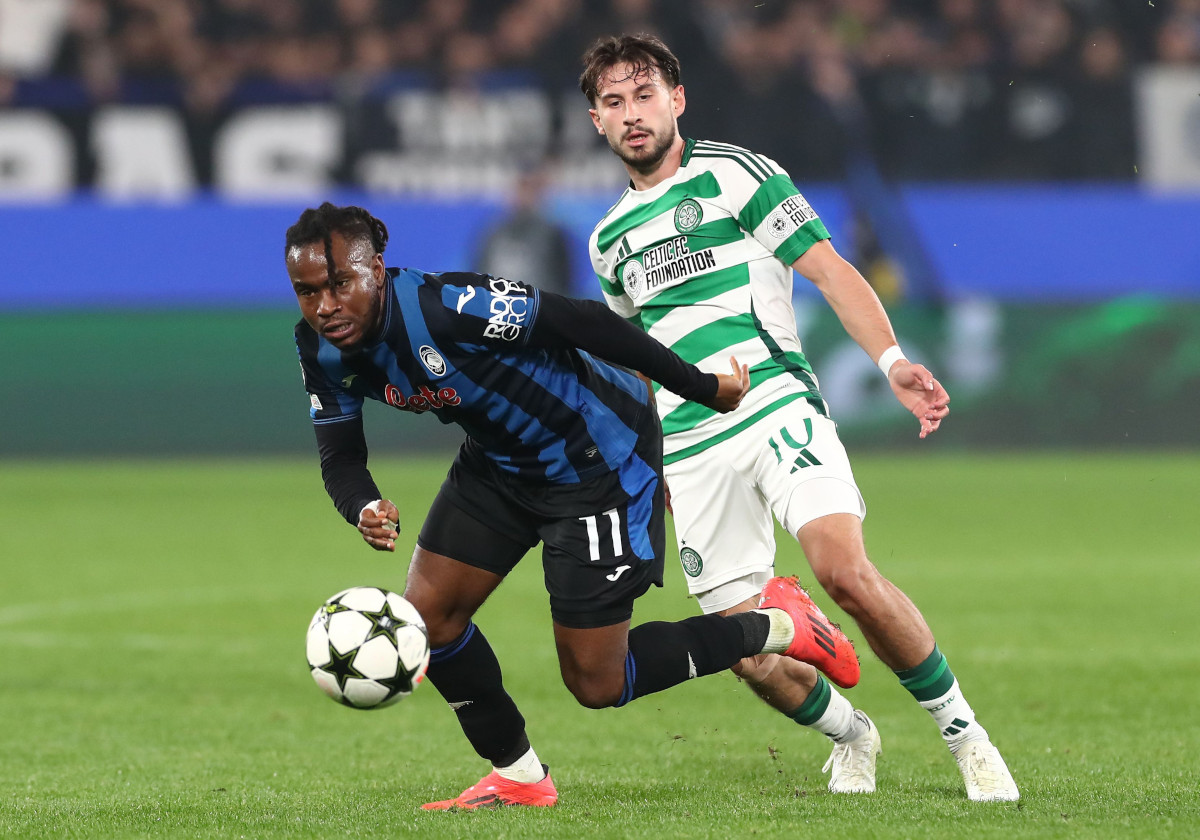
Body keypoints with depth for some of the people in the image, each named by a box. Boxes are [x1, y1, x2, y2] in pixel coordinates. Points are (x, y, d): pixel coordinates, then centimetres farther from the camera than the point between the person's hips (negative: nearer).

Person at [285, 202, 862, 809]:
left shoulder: (446, 308, -36)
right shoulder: (322, 349, -12)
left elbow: (583, 322, -28)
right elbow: (340, 456, -3)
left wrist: (701, 388, -19)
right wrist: (365, 510, -29)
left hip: (599, 457, -7)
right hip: (499, 459, 8)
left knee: (595, 683, -3)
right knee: (427, 615, -2)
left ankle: (776, 628, 16)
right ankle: (518, 777, 19)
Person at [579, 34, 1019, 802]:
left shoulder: (737, 174, 3)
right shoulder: (611, 238, 19)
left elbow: (828, 269, -3)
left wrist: (892, 359, -17)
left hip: (774, 405, -5)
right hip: (688, 451, 5)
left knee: (846, 572, -26)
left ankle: (965, 737, -11)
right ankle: (850, 735, 26)